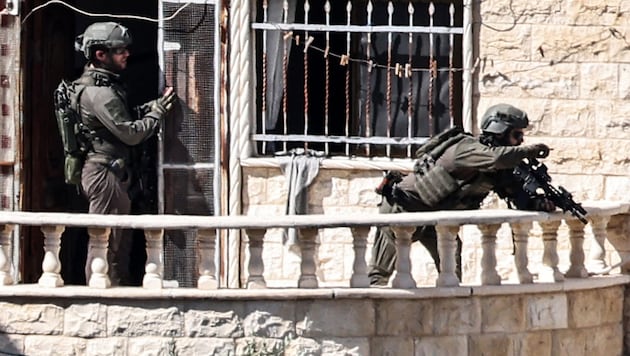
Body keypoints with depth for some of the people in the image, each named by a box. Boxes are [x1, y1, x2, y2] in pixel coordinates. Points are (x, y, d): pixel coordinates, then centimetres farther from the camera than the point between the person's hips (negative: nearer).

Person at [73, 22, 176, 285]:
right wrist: (159, 110, -9)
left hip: (114, 173, 11)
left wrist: (155, 105, 2)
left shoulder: (106, 85, 14)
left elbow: (127, 117, 15)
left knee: (121, 242, 15)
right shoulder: (98, 92, -19)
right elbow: (131, 133, -19)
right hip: (105, 173, -11)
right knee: (106, 242, -7)